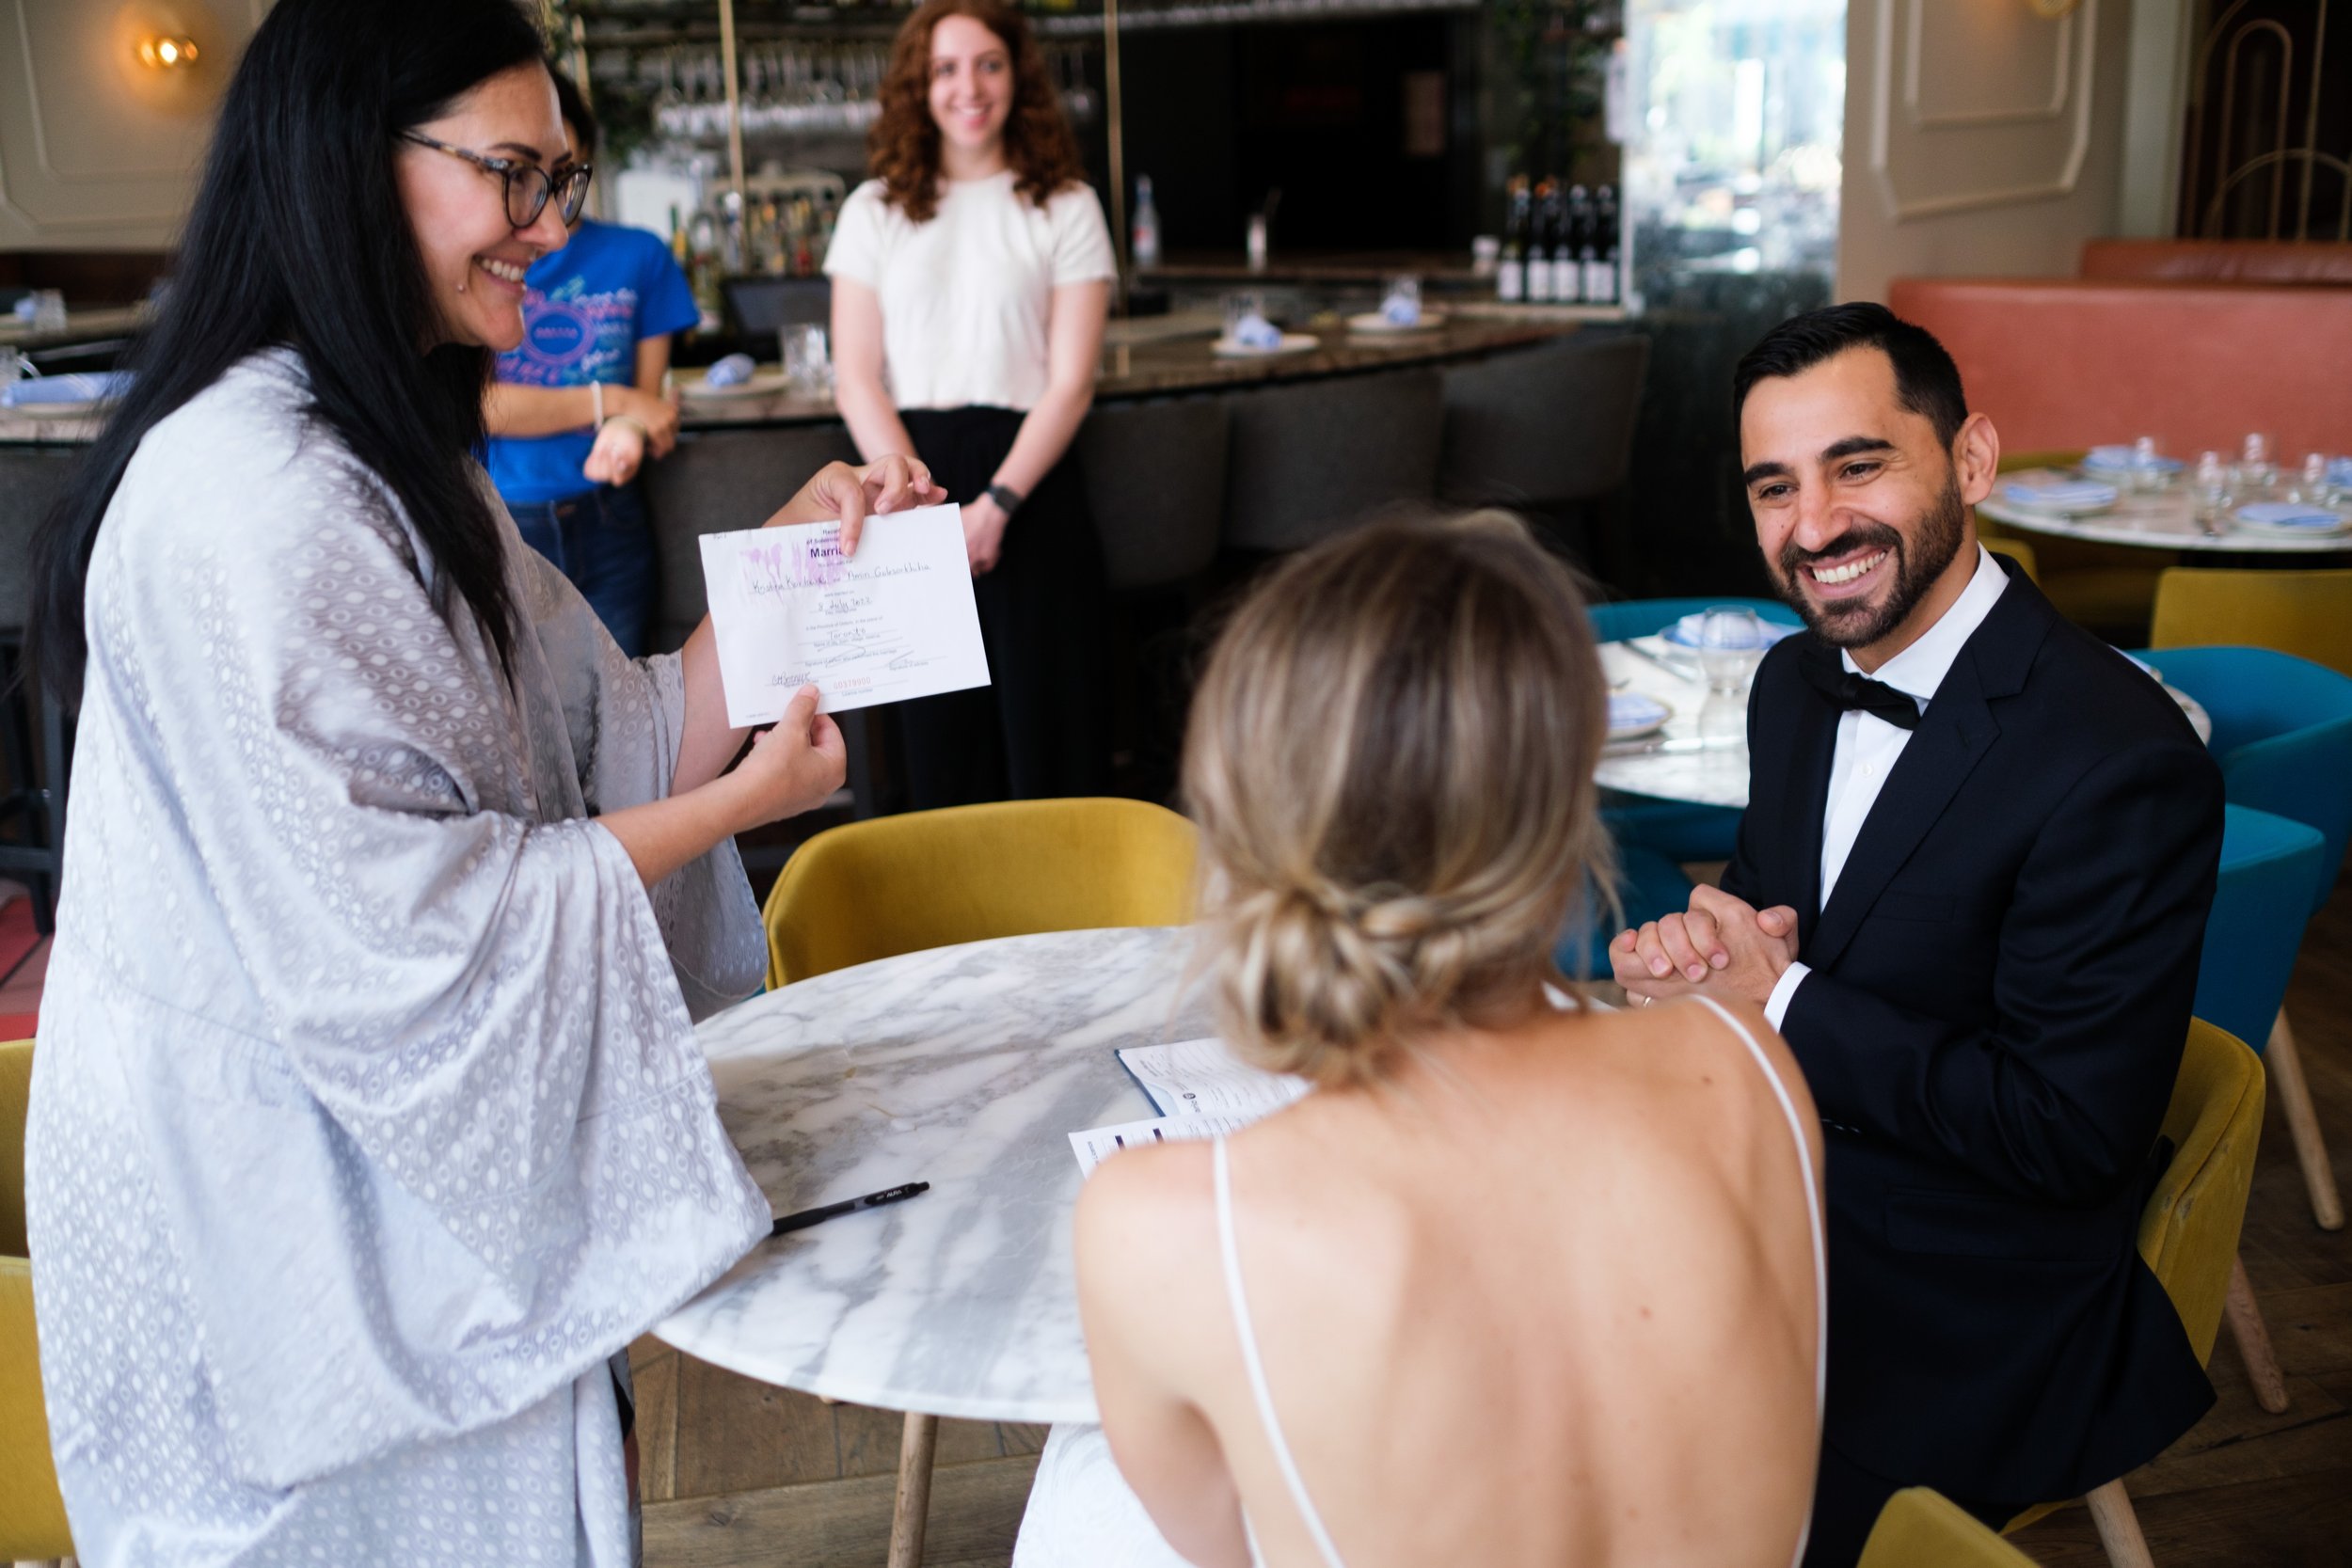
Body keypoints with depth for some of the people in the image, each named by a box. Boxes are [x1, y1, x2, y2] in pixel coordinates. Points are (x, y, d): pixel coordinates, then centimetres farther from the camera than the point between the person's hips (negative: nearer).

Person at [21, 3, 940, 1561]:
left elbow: (610, 752, 6)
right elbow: (397, 938, -26)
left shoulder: (399, 461, 10)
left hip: (384, 1164, 9)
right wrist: (740, 804, -17)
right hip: (286, 1201, -9)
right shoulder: (250, 500, -25)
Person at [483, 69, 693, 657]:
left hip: (606, 526, 2)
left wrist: (627, 433, -16)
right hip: (497, 524, -2)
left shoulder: (638, 256, 9)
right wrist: (608, 403, -6)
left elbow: (649, 394, 8)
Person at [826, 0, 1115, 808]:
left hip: (1028, 477, -2)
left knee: (1045, 723, -1)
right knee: (938, 734, 5)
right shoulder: (875, 210, 10)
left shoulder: (1065, 208, 5)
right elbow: (856, 379, 4)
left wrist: (995, 505, -13)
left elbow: (1071, 380, -2)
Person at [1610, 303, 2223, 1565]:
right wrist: (1688, 951, -9)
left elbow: (2075, 1130, -22)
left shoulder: (2123, 762, -22)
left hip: (1959, 1321, -7)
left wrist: (1779, 1003, -20)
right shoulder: (1798, 679, 3)